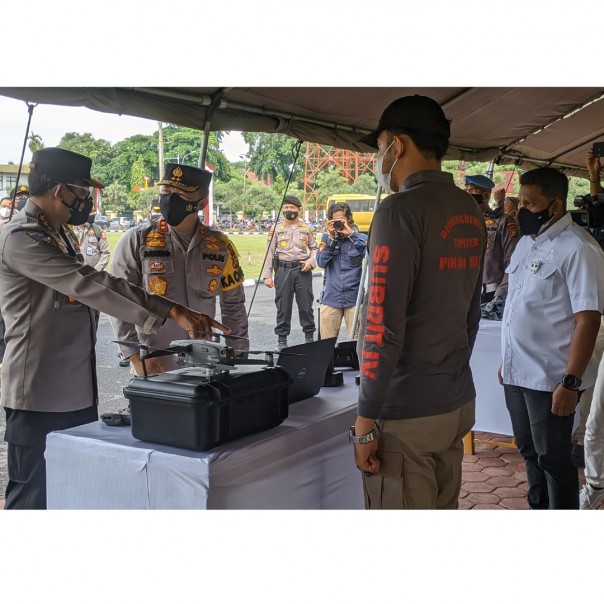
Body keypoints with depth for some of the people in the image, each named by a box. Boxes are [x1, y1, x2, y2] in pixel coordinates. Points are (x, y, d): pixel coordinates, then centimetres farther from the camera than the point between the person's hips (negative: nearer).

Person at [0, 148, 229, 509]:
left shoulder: (60, 235, 13)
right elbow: (92, 285, -28)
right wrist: (172, 312, -32)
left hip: (78, 393, 9)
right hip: (40, 399, -9)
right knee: (34, 498, 2)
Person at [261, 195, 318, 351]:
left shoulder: (306, 228, 8)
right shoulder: (276, 229, 5)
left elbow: (314, 248, 15)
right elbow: (269, 253, 3)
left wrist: (311, 261, -6)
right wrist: (267, 275, -2)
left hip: (303, 270, 1)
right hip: (283, 270, 0)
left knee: (306, 305, 4)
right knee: (283, 306, 3)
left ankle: (309, 337, 17)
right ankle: (282, 340, 12)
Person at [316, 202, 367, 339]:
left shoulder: (361, 238, 5)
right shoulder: (327, 238, 9)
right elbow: (321, 262, -2)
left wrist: (351, 234, -14)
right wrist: (332, 238, -9)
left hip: (355, 298, -2)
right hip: (331, 298, 2)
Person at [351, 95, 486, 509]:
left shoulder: (401, 210, -16)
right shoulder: (471, 212, 9)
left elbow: (383, 325, -20)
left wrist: (366, 418, -14)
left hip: (407, 413, -8)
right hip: (459, 404, 8)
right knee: (445, 510, 17)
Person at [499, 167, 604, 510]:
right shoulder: (527, 242, 10)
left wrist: (571, 382, -22)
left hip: (551, 378, -7)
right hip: (518, 373, 8)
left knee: (553, 458, 6)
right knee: (530, 452, 19)